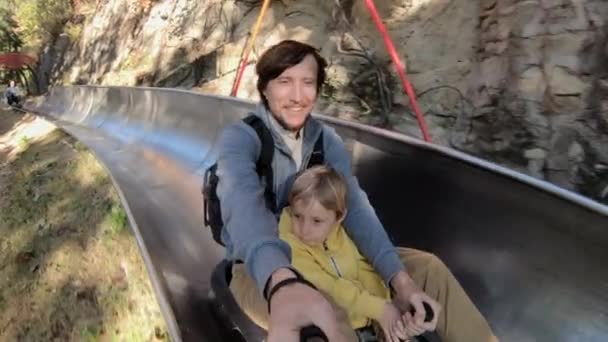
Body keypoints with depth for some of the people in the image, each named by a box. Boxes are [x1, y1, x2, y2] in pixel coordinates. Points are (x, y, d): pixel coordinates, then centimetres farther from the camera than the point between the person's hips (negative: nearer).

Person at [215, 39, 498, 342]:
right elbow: (243, 205, -38)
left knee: (426, 266, -4)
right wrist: (282, 282, -59)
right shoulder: (238, 138, -17)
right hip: (260, 270, -5)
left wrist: (400, 279, -30)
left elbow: (355, 206, -14)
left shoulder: (328, 139, 0)